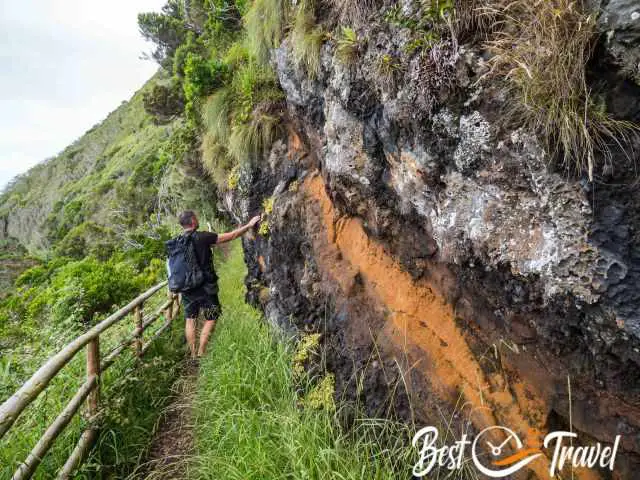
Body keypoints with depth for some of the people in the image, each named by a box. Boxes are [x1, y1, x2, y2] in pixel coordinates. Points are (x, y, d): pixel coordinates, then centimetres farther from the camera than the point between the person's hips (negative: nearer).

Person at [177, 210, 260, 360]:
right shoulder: (202, 237, -15)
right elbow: (231, 236, -12)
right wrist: (249, 225, -4)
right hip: (206, 287, -5)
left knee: (190, 319, 14)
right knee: (210, 319, 9)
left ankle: (193, 355, 21)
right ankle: (201, 353, 8)